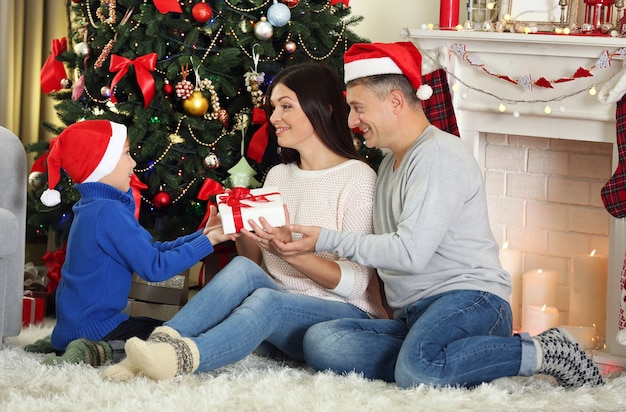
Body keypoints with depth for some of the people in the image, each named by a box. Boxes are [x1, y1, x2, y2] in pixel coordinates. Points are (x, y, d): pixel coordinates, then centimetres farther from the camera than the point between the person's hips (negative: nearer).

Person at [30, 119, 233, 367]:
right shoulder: (109, 213, -19)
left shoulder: (94, 208, 12)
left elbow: (153, 250, 12)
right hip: (94, 327, -10)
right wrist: (207, 242, -13)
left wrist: (202, 234, 4)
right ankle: (100, 353, -14)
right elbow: (154, 268, -19)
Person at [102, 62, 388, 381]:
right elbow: (257, 265, 14)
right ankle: (161, 343, -43)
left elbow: (356, 283, -13)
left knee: (265, 300, -36)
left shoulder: (358, 177, -5)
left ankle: (183, 356, -57)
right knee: (241, 270, -27)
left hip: (347, 316, -5)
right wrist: (244, 235, -8)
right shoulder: (277, 176, 17)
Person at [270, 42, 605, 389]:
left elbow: (410, 253, -16)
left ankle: (540, 352, -14)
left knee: (417, 370, -40)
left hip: (470, 298, -8)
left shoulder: (438, 155, -7)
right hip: (411, 317, 8)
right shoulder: (390, 164, 25)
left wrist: (325, 240, -13)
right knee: (320, 341, -19)